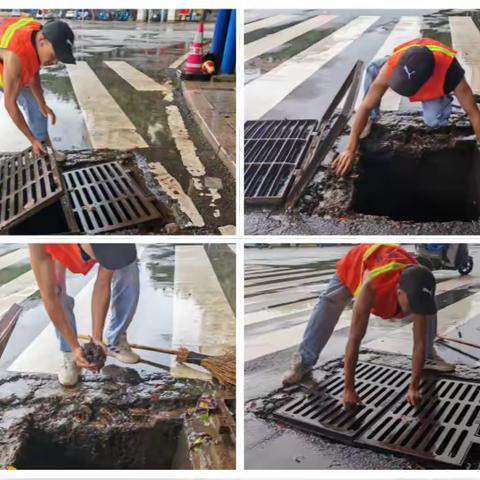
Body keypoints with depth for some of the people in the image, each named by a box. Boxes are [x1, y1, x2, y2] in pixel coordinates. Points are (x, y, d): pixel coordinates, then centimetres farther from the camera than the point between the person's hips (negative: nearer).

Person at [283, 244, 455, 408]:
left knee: (428, 312, -1)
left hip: (395, 263, 3)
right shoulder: (372, 287, -51)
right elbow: (354, 339, -46)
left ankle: (429, 357, 21)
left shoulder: (417, 291, -39)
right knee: (325, 309, -15)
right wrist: (348, 388, -42)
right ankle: (303, 361, -5)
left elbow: (420, 343, -31)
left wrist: (414, 387, -33)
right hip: (356, 261, -3)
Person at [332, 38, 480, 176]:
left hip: (438, 81, -1)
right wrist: (350, 149, -41)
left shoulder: (450, 72, -46)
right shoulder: (392, 66, -43)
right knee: (373, 70, -31)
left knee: (435, 121, -28)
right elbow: (366, 106, -39)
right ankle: (371, 119, -7)